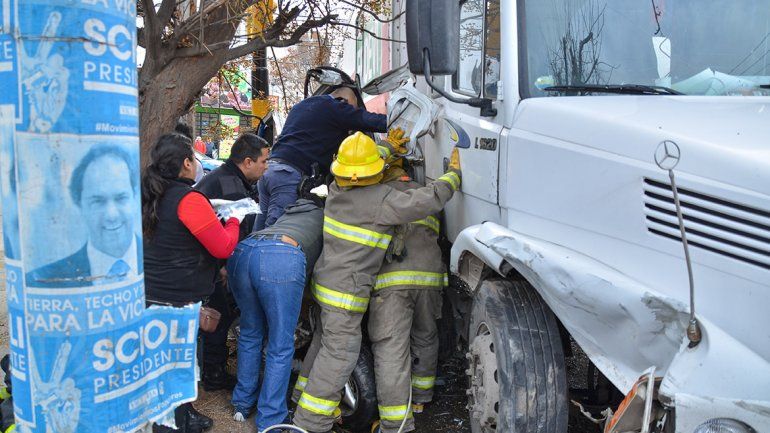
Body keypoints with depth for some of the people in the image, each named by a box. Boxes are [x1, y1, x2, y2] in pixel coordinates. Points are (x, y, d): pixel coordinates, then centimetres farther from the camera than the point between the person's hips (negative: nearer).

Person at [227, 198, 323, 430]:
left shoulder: (293, 210, 40)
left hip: (241, 250, 6)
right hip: (283, 258, -6)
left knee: (250, 333, 24)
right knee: (281, 346, 5)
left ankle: (243, 404, 35)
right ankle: (269, 422, 11)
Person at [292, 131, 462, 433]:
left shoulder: (337, 189, 2)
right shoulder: (382, 199, -20)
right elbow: (429, 201, -23)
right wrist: (453, 173, -8)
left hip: (325, 281, 9)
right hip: (347, 290, -8)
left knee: (326, 343, 22)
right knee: (339, 354, -2)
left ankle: (307, 401, 35)